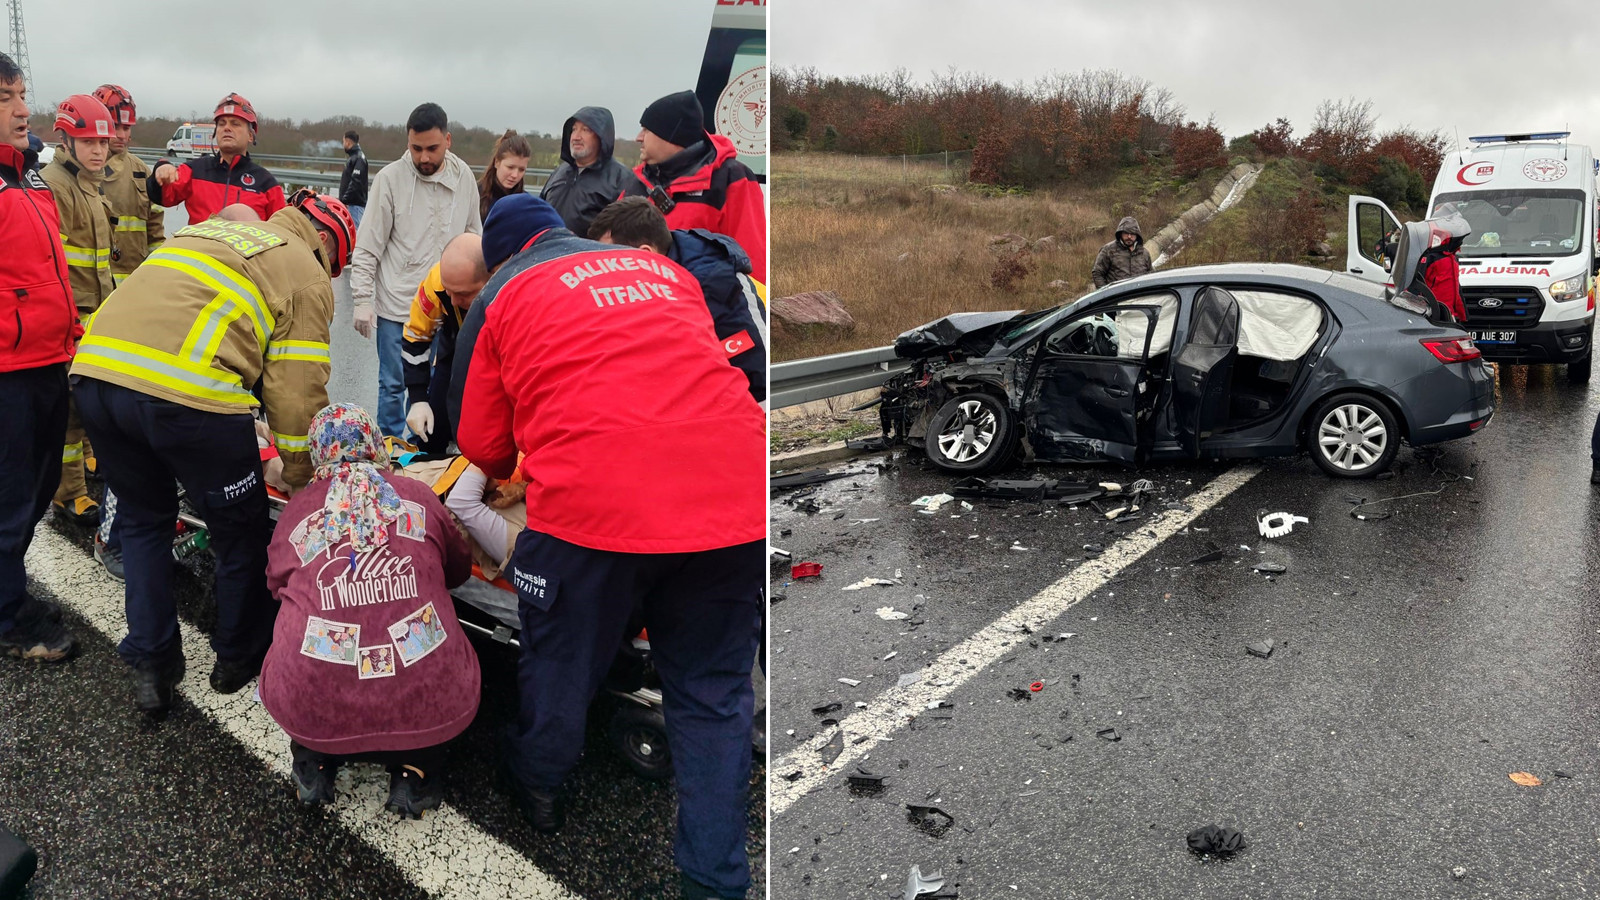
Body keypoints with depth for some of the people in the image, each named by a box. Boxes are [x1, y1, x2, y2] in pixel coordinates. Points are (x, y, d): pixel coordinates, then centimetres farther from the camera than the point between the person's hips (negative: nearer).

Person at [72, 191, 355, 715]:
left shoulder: (214, 228, 29)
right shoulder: (308, 274, 10)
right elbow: (297, 386, 4)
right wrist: (298, 471, 15)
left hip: (95, 370, 7)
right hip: (186, 392, -7)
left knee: (142, 519, 25)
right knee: (239, 531, 16)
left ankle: (149, 665, 27)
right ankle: (240, 658, 32)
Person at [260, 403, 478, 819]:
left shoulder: (296, 509, 7)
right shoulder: (418, 496, 6)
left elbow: (275, 583, 25)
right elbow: (460, 569, 23)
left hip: (311, 710, 1)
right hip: (429, 707, -1)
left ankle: (313, 760, 16)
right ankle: (414, 768, 12)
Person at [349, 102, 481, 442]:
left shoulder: (464, 177, 2)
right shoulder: (390, 178, -8)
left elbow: (474, 238, 12)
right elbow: (368, 247, -5)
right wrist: (362, 299, -10)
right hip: (395, 303, -2)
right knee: (392, 384, 6)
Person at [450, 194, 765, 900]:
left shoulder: (500, 298, 14)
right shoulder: (663, 268, 24)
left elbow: (482, 445, 16)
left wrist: (508, 471, 40)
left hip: (593, 499, -3)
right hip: (735, 498, 3)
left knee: (561, 663, 23)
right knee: (713, 689, 17)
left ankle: (537, 788, 49)